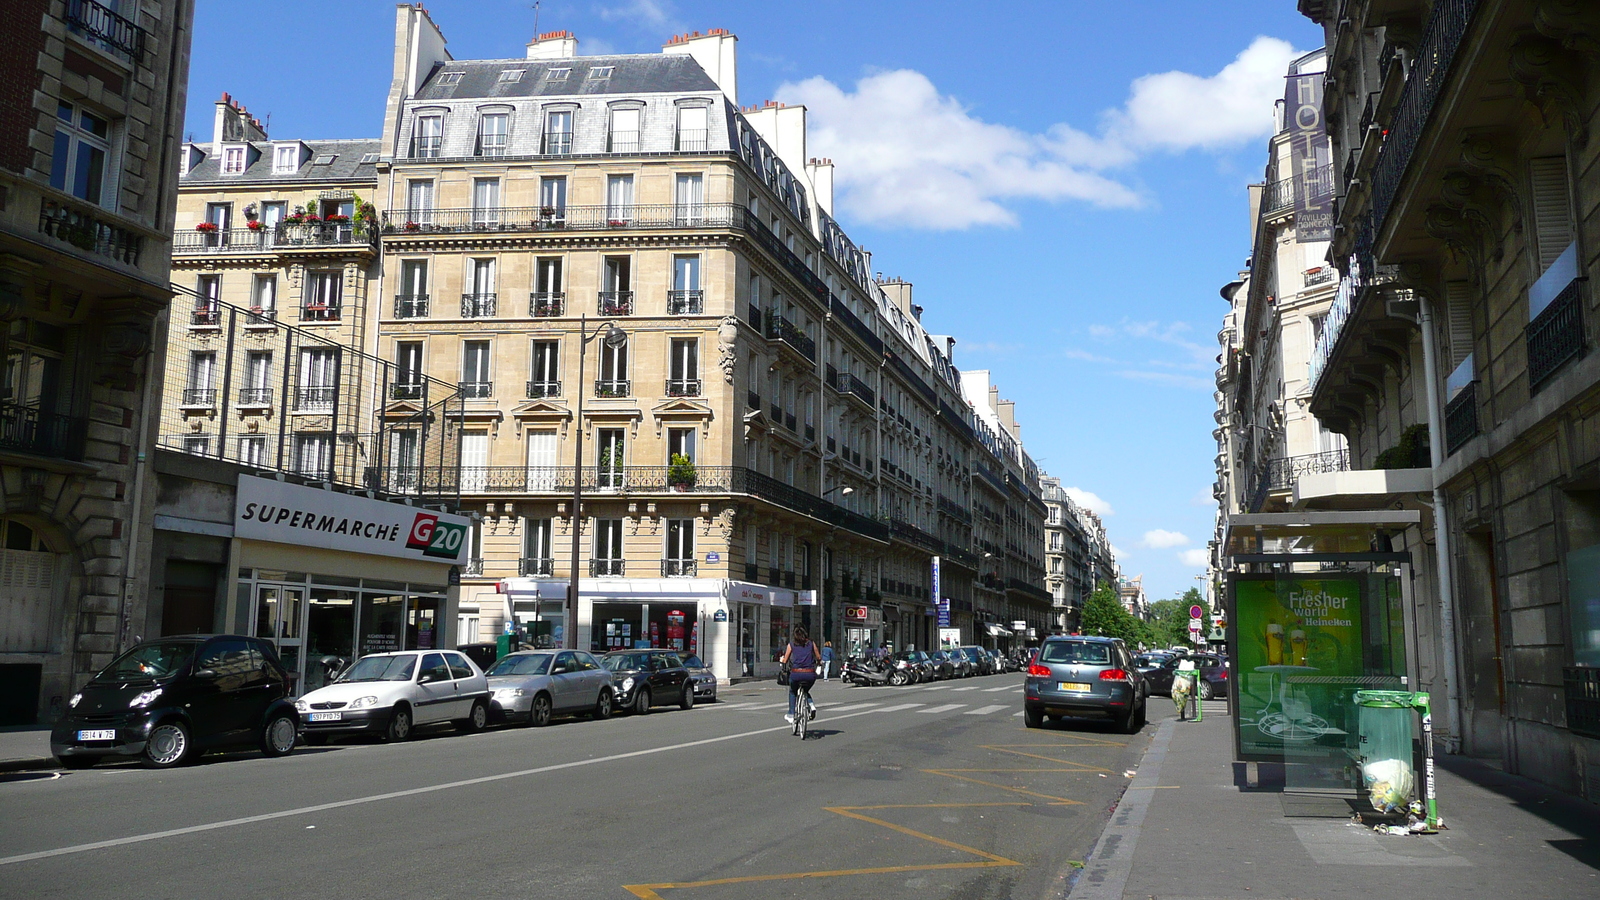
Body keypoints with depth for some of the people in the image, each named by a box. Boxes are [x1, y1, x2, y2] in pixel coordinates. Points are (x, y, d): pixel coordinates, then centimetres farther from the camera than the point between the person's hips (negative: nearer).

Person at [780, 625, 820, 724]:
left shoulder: (791, 645, 6)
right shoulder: (811, 644, 10)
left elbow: (785, 661, 7)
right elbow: (819, 658, 15)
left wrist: (781, 660, 30)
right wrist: (818, 661, 38)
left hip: (796, 673, -1)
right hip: (810, 675, 1)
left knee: (792, 692, 30)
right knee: (805, 691, 32)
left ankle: (791, 716, 23)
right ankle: (811, 705, 2)